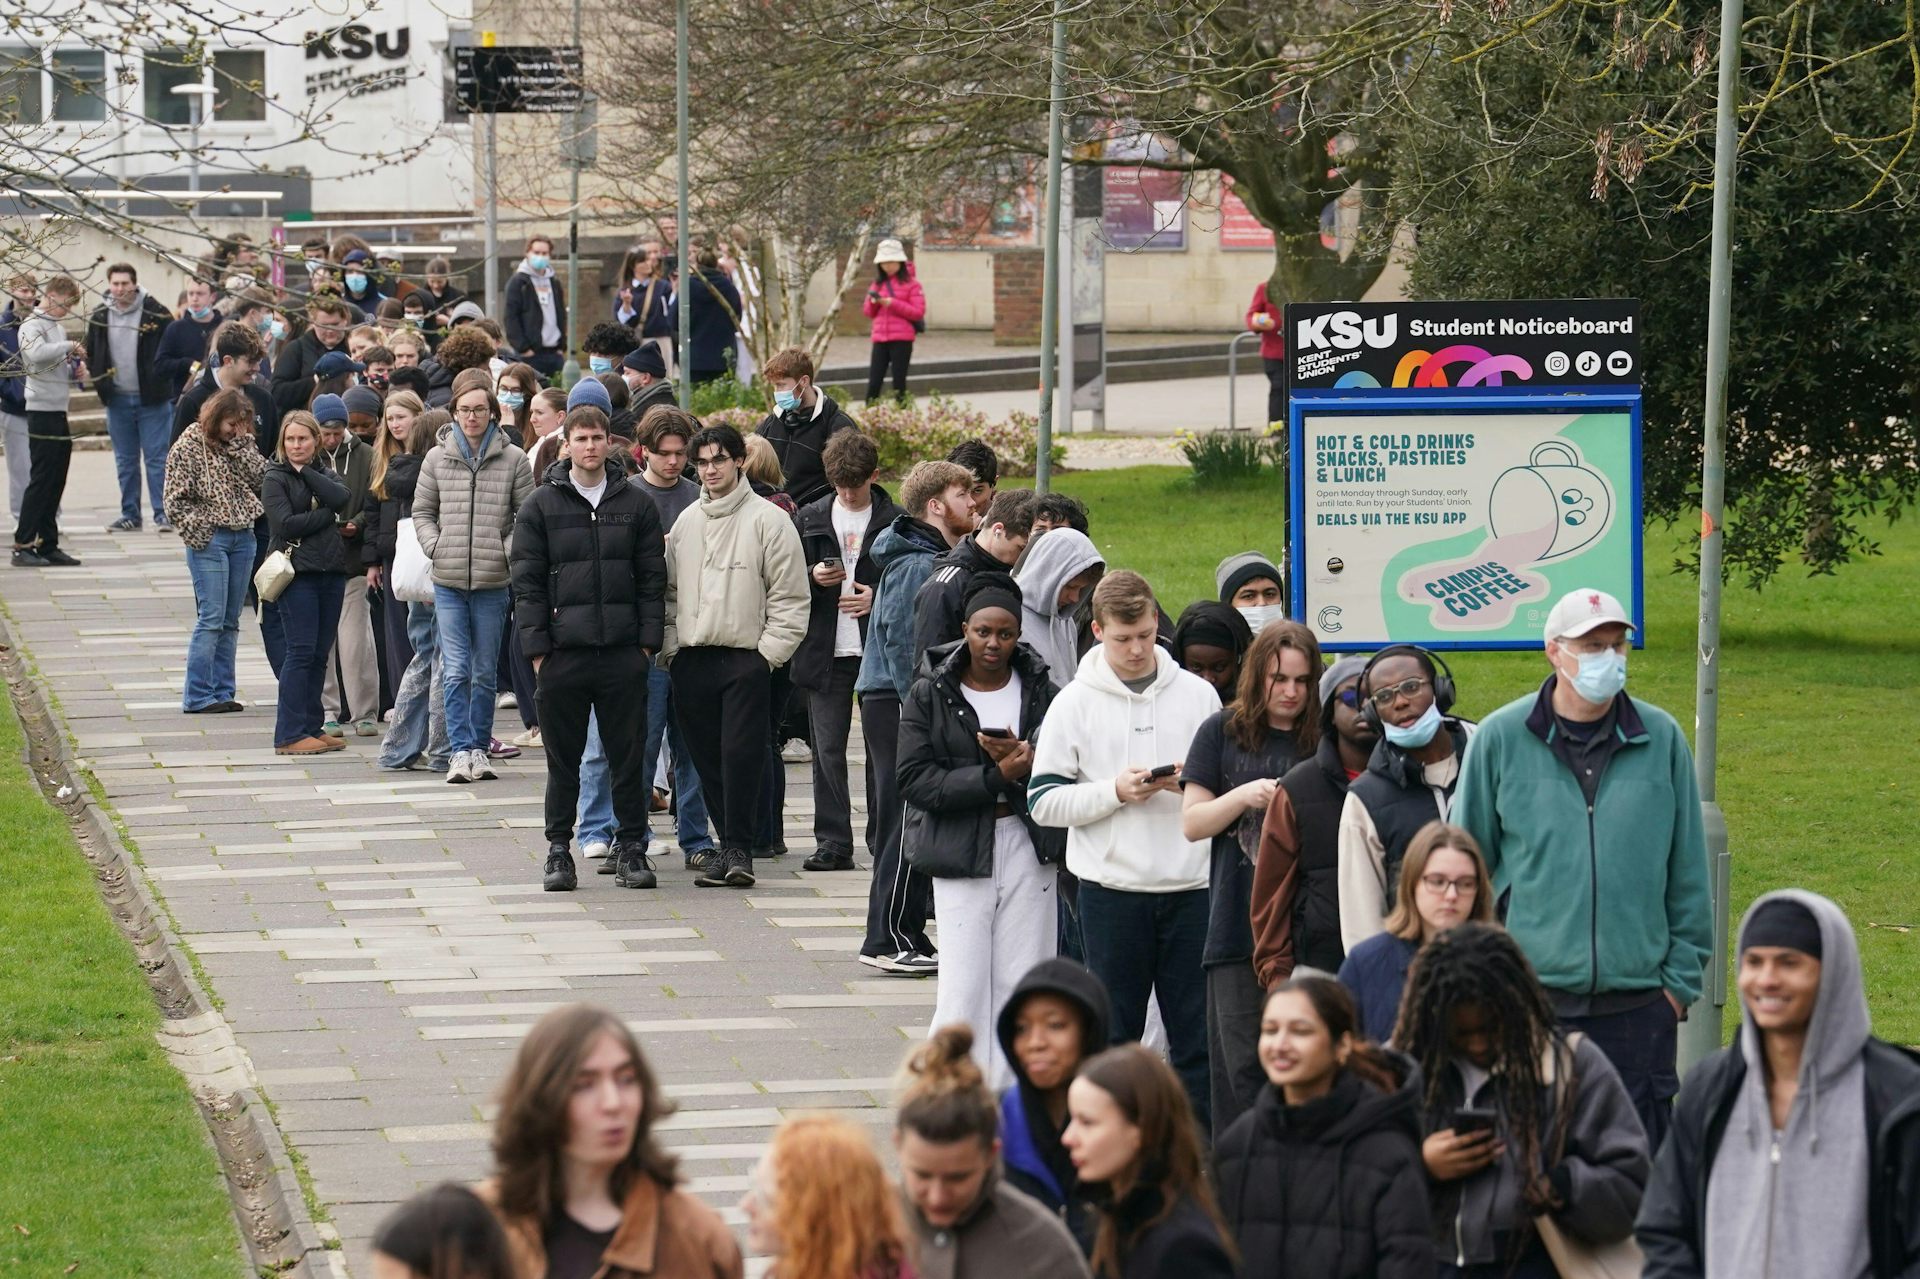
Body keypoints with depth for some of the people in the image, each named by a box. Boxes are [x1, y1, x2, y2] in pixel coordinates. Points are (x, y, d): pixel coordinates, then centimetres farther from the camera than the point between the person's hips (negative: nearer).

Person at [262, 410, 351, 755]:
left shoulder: (323, 472, 15)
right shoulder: (274, 478, -1)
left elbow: (343, 499, -6)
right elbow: (285, 524, -14)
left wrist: (305, 471, -7)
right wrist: (326, 515, -6)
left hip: (331, 570, 6)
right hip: (297, 571, -6)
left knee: (320, 654, 7)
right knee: (301, 651, -9)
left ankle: (311, 728, 13)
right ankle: (289, 735, -8)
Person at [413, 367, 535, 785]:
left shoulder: (513, 459, 1)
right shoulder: (437, 458, 5)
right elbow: (422, 512, 13)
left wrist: (509, 551, -6)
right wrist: (436, 547, -1)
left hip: (493, 582, 0)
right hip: (448, 581, 0)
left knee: (485, 672, 8)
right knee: (456, 670, -6)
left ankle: (479, 747, 16)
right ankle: (460, 750, -5)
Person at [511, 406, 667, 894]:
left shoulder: (637, 505, 8)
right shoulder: (541, 506, 4)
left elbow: (652, 579, 8)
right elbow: (527, 583, 2)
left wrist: (648, 642, 0)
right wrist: (536, 647, -6)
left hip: (624, 653, 1)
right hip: (563, 651, -1)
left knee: (628, 755, 3)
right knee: (563, 757, 5)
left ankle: (631, 847, 12)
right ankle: (558, 849, 13)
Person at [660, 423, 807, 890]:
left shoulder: (768, 519, -3)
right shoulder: (686, 522, 13)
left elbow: (789, 598, -4)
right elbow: (670, 591, 19)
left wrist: (769, 654, -10)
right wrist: (671, 649, 9)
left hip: (746, 659, -5)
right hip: (692, 659, 5)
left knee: (741, 755, -11)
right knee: (707, 759, 6)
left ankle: (740, 849, -6)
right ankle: (729, 845, 14)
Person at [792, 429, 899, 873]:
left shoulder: (895, 521, 2)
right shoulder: (809, 519, 10)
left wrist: (879, 597, -11)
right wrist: (813, 577, -8)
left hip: (880, 648, -2)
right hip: (826, 650, 2)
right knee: (827, 749, 1)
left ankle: (883, 837, 10)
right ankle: (832, 842, 5)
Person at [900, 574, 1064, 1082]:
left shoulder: (1041, 692, 6)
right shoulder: (928, 696, 2)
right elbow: (915, 781, -8)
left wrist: (1024, 760, -20)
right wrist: (996, 778, -16)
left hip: (1028, 852, 2)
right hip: (960, 851, -2)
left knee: (1023, 985, 2)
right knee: (965, 987, -7)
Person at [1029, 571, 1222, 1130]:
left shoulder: (1197, 694, 6)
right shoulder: (1076, 702, 1)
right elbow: (1044, 800, -2)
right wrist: (1115, 791, -14)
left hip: (1190, 887, 2)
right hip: (1111, 889, -1)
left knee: (1197, 1031, 4)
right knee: (1114, 1032, 5)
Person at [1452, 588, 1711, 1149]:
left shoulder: (1662, 739, 4)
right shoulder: (1502, 739, 1)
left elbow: (1688, 871, 9)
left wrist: (1681, 976, 6)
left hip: (1637, 1002, 1)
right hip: (1528, 996, -1)